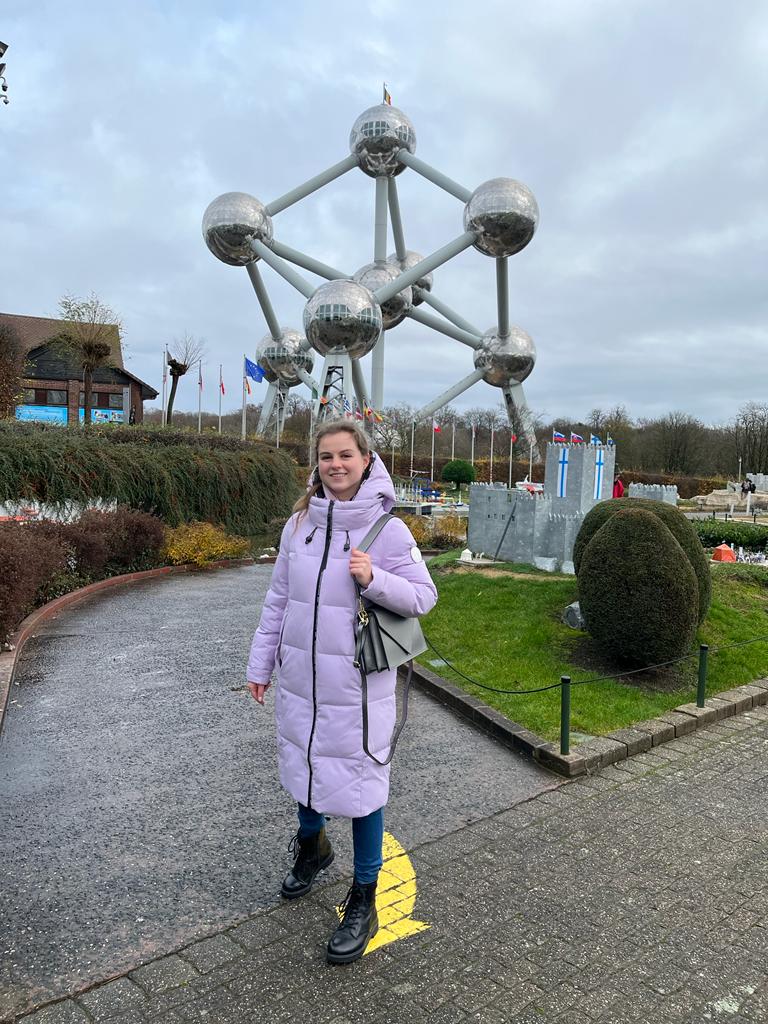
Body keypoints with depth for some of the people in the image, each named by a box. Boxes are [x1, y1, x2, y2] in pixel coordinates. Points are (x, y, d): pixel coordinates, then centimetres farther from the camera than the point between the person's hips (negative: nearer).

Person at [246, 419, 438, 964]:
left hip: (357, 684, -4)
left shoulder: (387, 528, -10)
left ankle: (364, 902, 24)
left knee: (360, 780, 4)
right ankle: (311, 845, 51)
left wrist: (374, 579, -23)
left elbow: (424, 595, -6)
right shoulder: (300, 523, 2)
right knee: (304, 761, 21)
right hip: (300, 676, 4)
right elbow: (278, 598, 9)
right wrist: (261, 663, 12)